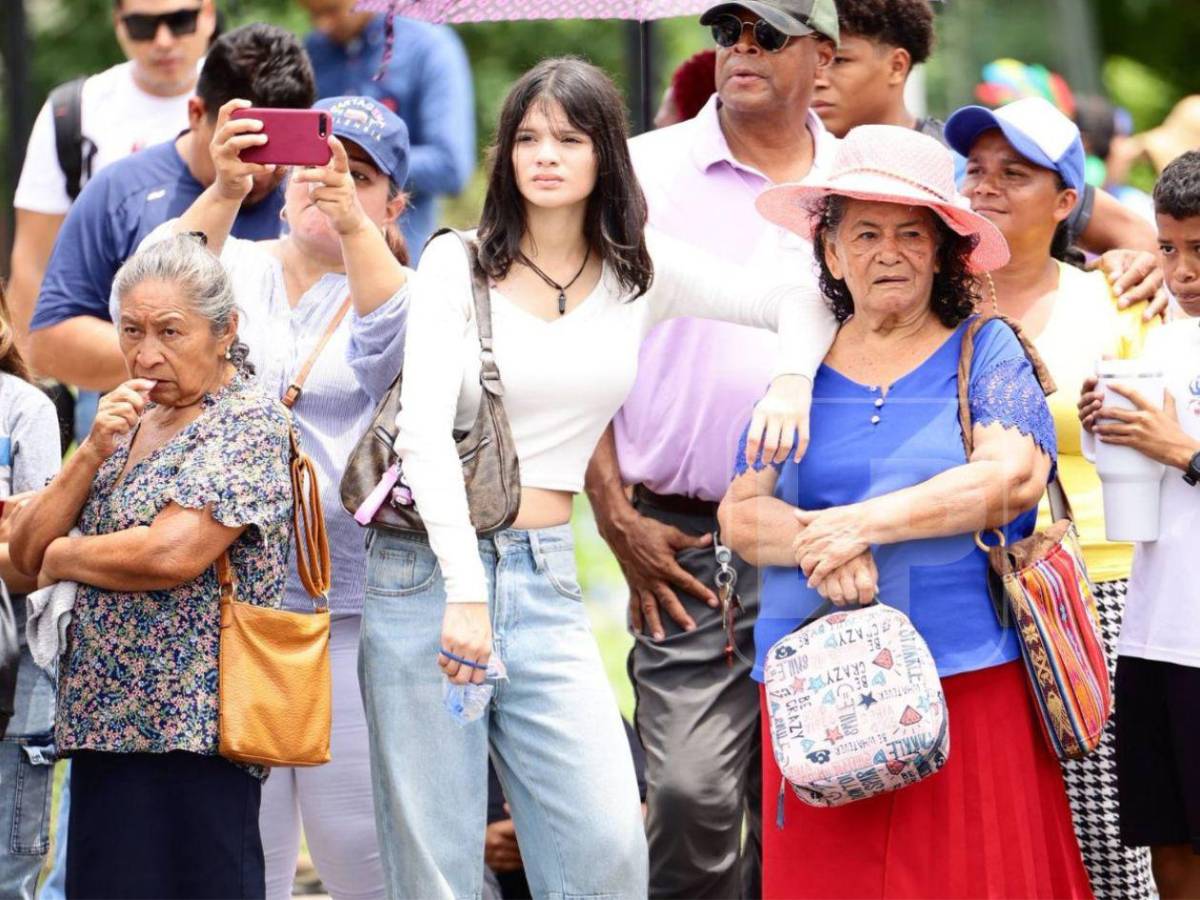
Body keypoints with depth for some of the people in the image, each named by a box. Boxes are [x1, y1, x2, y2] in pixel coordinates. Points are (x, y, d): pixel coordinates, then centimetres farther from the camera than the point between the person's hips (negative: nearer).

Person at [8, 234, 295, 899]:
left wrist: (62, 558, -2)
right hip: (103, 724, 7)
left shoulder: (250, 422, -6)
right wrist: (92, 451, -4)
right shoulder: (126, 423, 18)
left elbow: (173, 554, -19)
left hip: (191, 733, -7)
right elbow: (24, 552, 11)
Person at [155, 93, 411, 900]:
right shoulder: (238, 271, 10)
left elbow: (392, 334, -18)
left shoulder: (388, 290, 6)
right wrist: (224, 193, -30)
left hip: (351, 604, -1)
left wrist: (351, 225, -36)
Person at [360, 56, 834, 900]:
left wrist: (791, 379, -9)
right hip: (428, 570, -3)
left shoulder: (639, 271, 8)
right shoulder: (458, 263, -2)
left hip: (545, 576, 3)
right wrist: (465, 591, -23)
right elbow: (424, 430, -12)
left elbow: (801, 300, 14)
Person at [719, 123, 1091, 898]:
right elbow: (741, 516, 5)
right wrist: (814, 543, -17)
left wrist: (862, 523, -16)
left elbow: (1014, 478, -11)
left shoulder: (985, 352, 5)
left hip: (965, 680, -2)